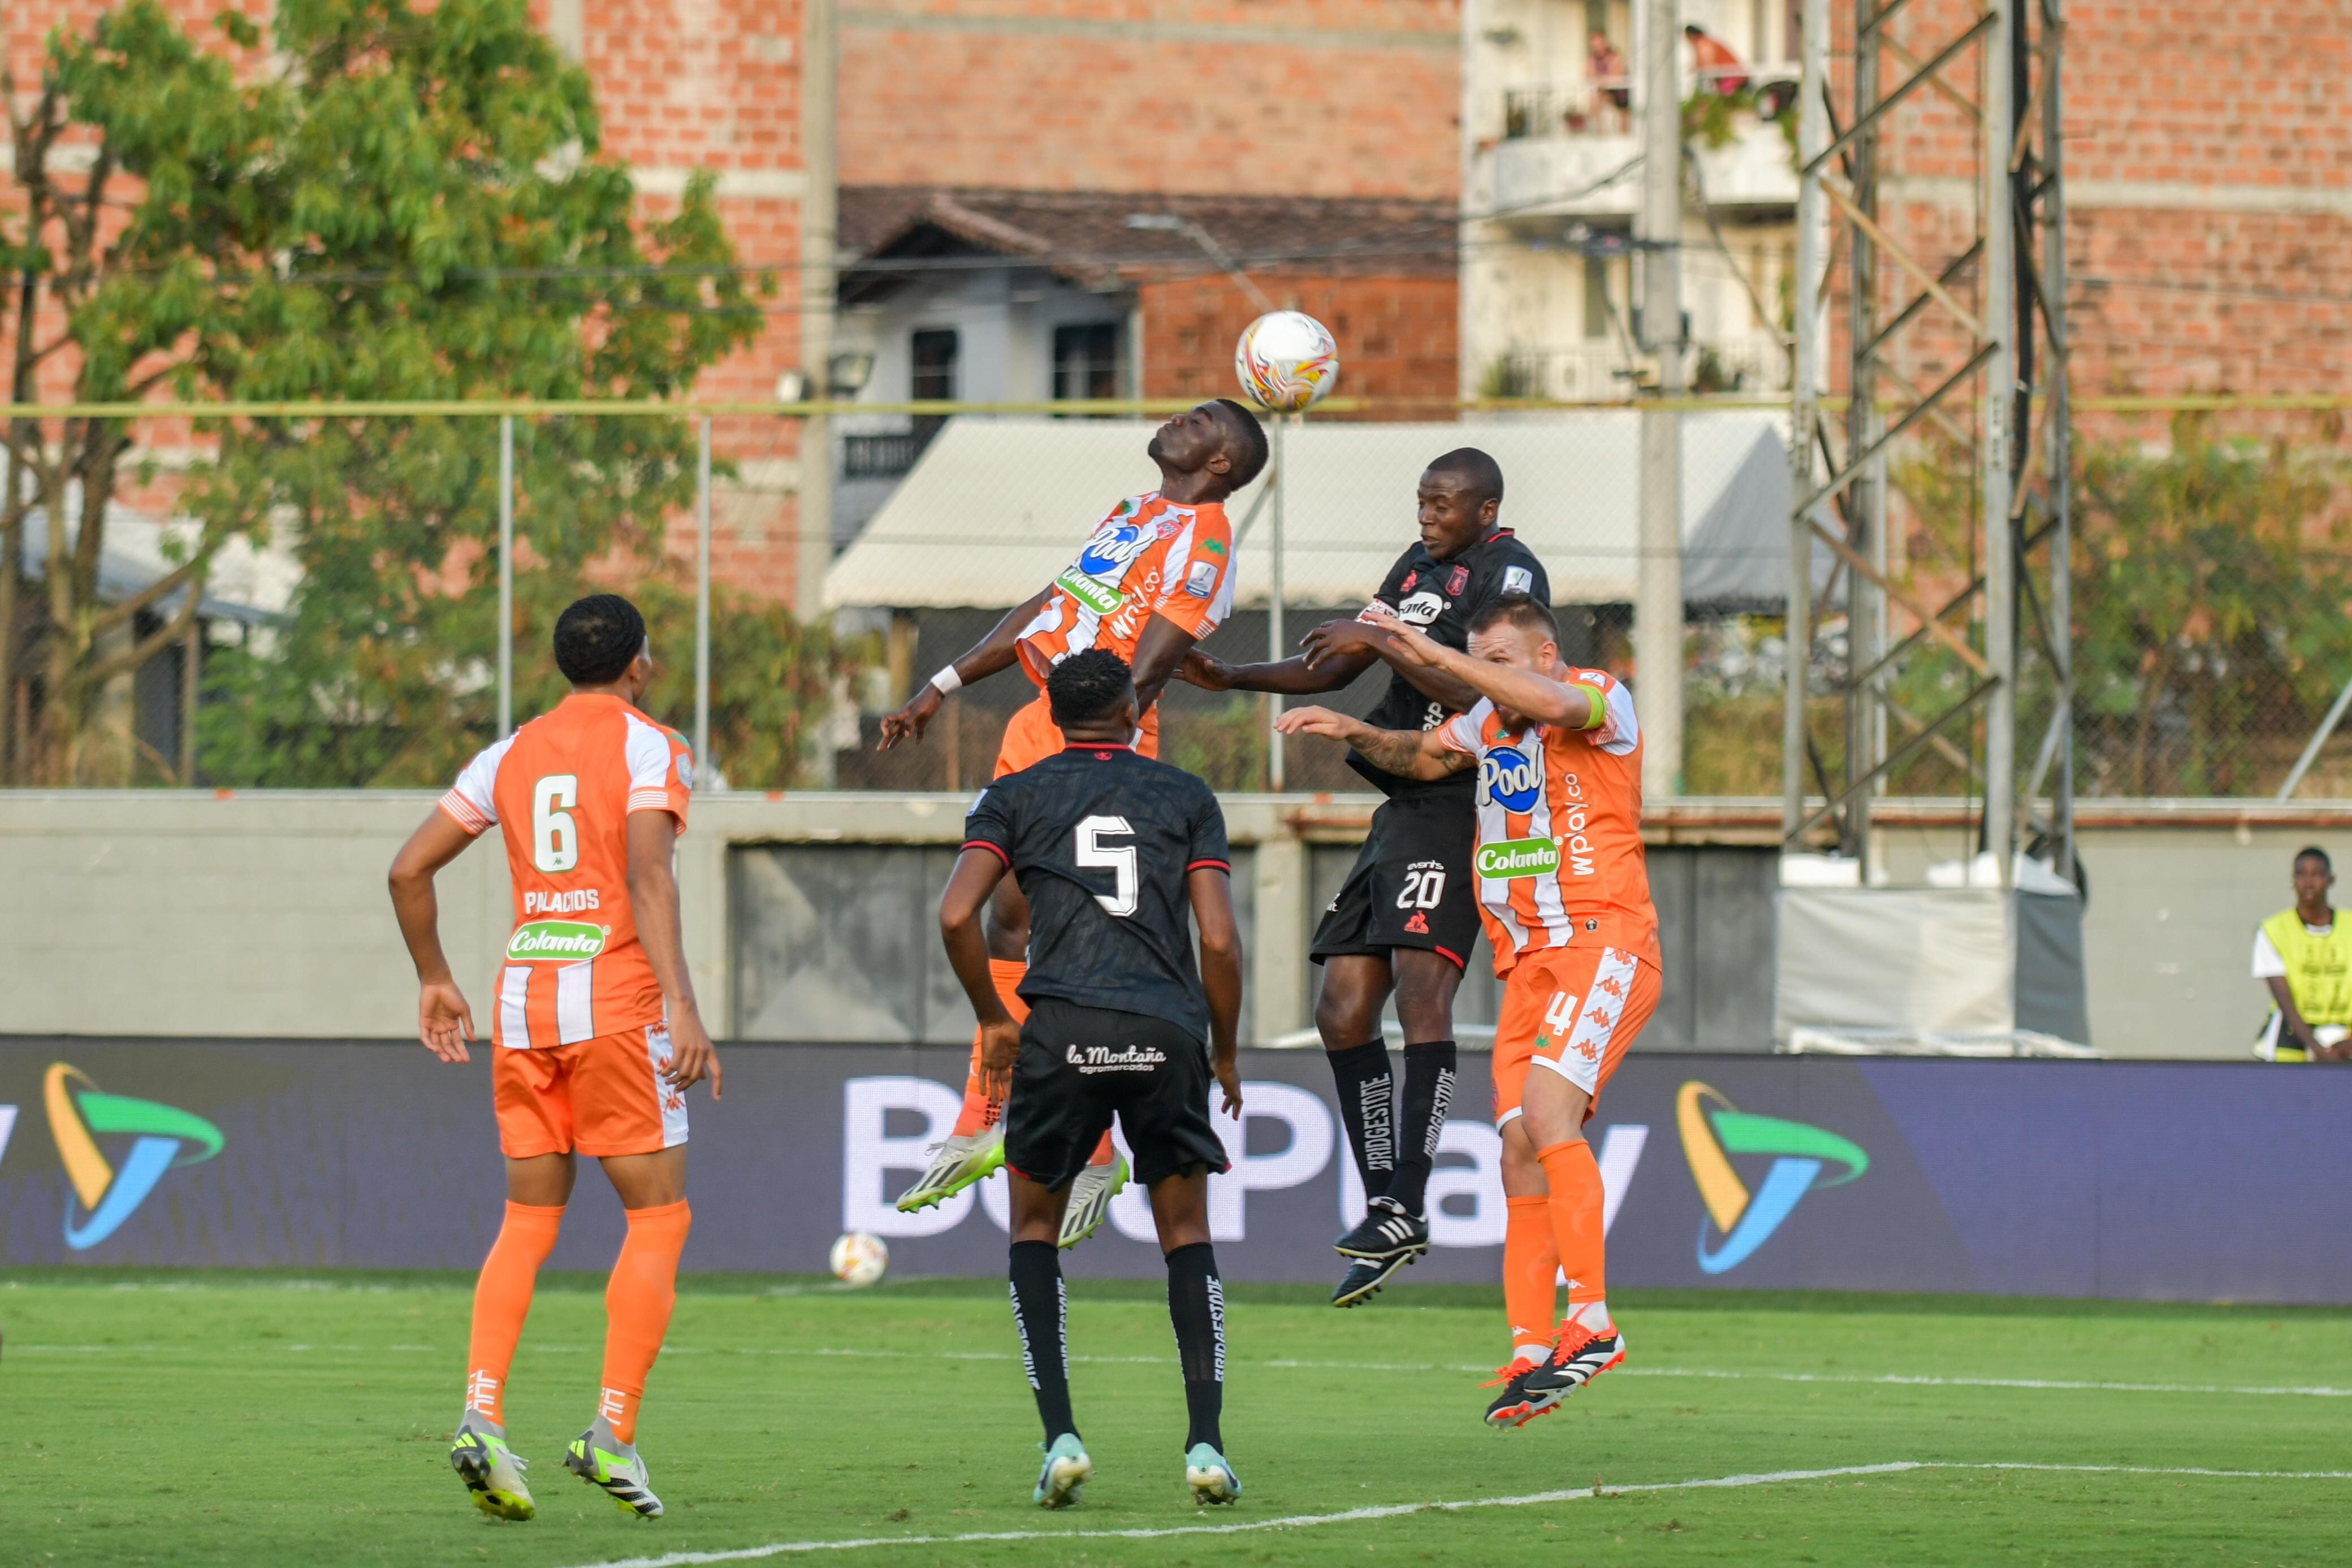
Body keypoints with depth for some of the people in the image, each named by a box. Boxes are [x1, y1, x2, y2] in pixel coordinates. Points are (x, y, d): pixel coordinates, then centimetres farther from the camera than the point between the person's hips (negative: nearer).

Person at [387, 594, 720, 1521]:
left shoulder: (512, 756, 14)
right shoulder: (648, 749, -2)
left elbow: (409, 869, 13)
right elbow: (648, 876, -16)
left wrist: (433, 980, 25)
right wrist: (683, 1009, -22)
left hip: (522, 995, 5)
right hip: (614, 997, -5)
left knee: (529, 1220, 11)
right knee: (658, 1218, 2)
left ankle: (482, 1417, -7)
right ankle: (612, 1434, -9)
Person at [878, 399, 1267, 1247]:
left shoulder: (1201, 538, -10)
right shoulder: (1134, 514, 19)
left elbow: (1145, 670, -19)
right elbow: (1043, 611, 25)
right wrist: (938, 692, 25)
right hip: (1040, 730, 9)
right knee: (1011, 928, 12)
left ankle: (1095, 1158, 2)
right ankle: (981, 1125, 20)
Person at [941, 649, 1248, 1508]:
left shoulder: (1016, 795, 13)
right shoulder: (1187, 797, 14)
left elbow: (957, 916, -1)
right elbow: (1219, 941, 5)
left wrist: (992, 1019, 13)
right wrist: (1225, 1051, 18)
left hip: (1063, 1029, -1)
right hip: (1168, 1033, 1)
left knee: (1035, 1228, 16)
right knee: (1186, 1234, 14)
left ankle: (1060, 1435, 0)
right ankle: (1205, 1442, 0)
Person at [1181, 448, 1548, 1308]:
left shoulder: (1511, 573, -7)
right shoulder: (1420, 565, 20)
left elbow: (1476, 693, -19)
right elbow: (1336, 668, 25)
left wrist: (1385, 641, -18)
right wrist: (1233, 679, 15)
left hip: (1456, 809, -9)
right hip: (1403, 809, 9)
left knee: (1420, 992, -20)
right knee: (1343, 1011, 3)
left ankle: (1408, 1207, -22)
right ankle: (1385, 1208, 8)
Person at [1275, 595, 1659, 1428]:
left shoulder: (1604, 699, -6)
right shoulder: (1492, 721, 17)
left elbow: (1558, 704, -29)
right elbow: (1426, 757, 36)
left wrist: (1439, 657, -27)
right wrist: (1356, 733, 16)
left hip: (1604, 945, -8)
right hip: (1529, 966, 8)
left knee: (1548, 1112, -24)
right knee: (1521, 1150, -1)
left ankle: (1592, 1321, -24)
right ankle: (1531, 1354, -1)